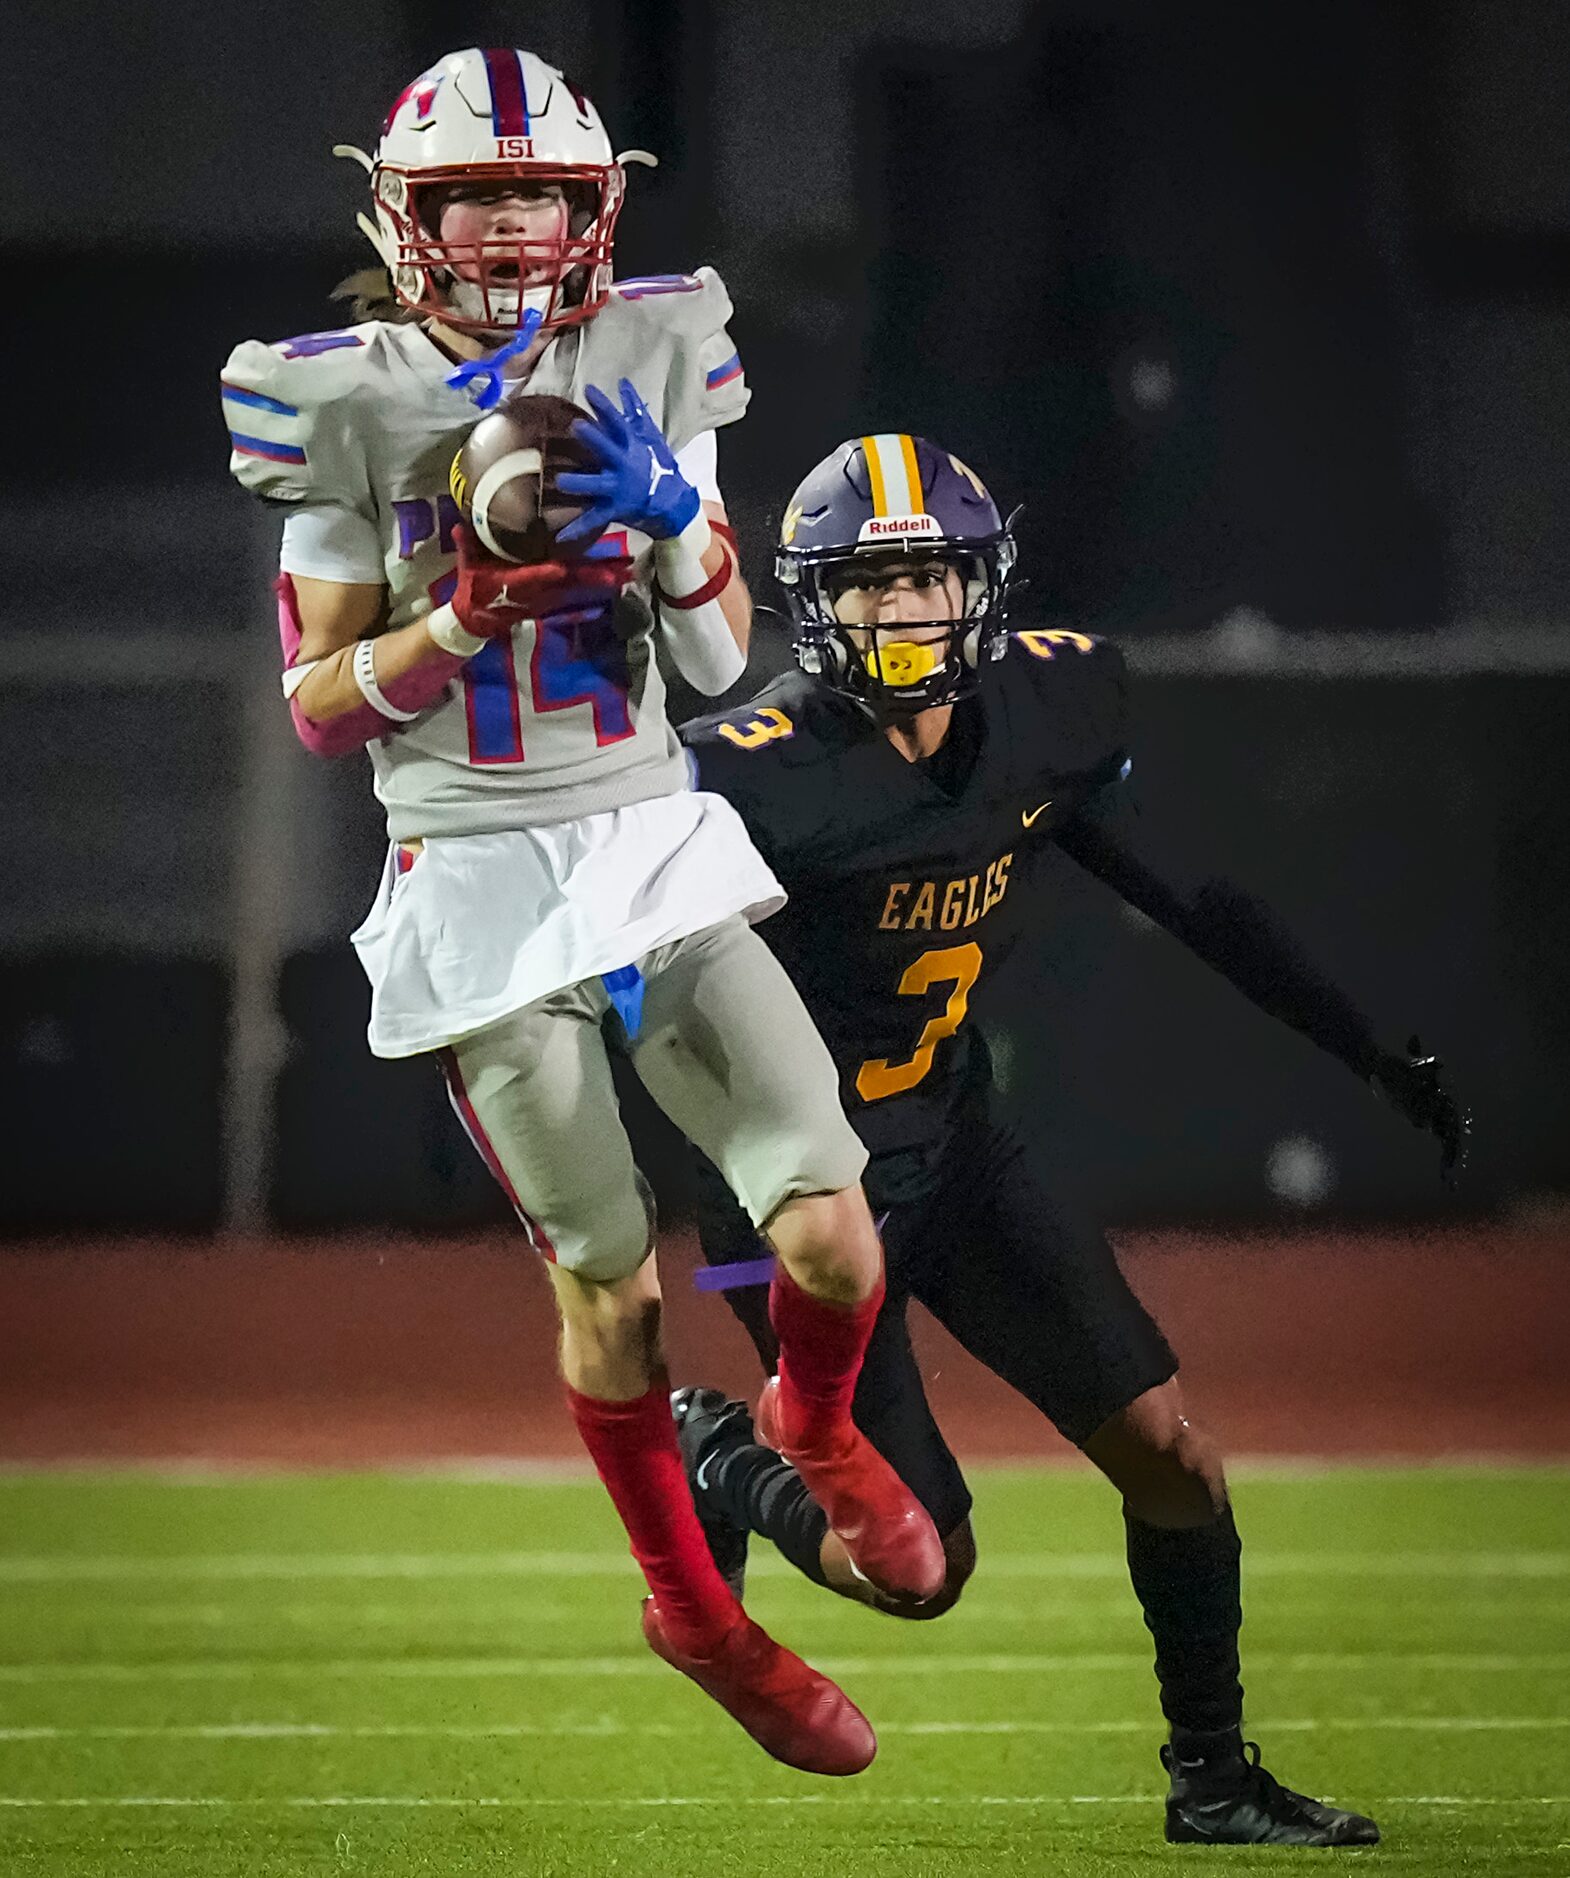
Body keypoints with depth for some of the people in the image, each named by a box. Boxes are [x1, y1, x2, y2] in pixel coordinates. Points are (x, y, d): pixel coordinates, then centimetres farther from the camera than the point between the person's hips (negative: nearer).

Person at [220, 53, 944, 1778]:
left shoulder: (645, 367, 2)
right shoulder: (348, 404, -6)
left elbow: (723, 662, 5)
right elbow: (318, 711, -3)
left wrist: (671, 520, -14)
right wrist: (469, 615, -19)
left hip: (653, 842, 2)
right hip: (476, 879, -2)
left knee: (832, 1235, -7)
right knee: (608, 1285, 4)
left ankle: (820, 1429, 28)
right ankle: (690, 1606, 26)